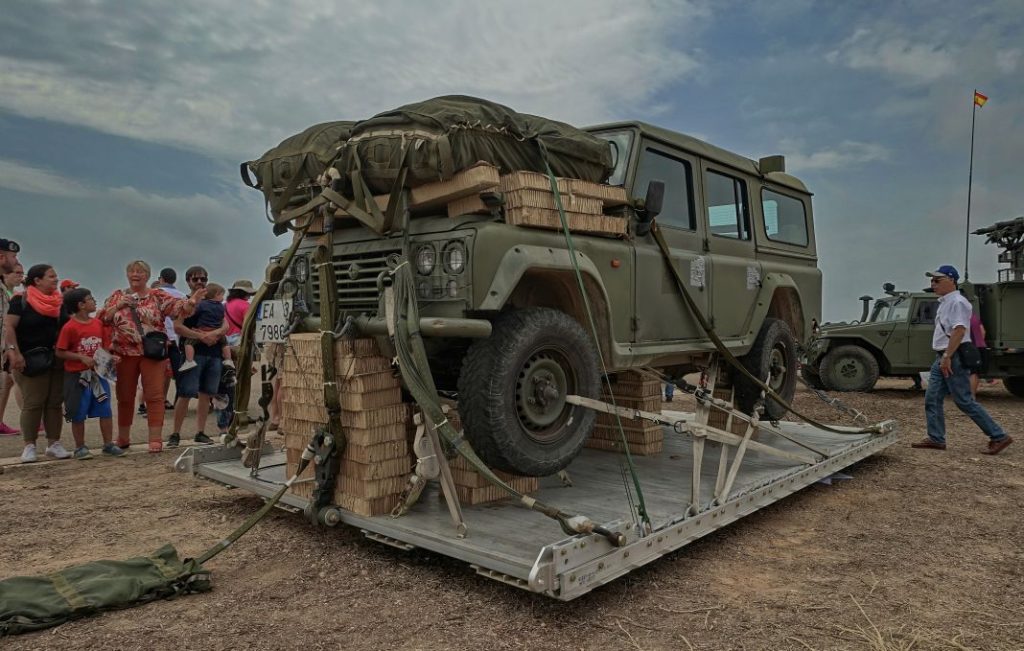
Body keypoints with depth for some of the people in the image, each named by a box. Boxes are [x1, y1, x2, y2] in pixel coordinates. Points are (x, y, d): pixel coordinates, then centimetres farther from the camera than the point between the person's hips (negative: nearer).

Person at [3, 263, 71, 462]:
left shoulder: (60, 303, 12)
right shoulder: (21, 301, -3)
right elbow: (8, 327, -10)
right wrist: (14, 352, -21)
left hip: (58, 360, 5)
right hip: (32, 361, -5)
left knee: (54, 403, 6)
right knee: (32, 403, -4)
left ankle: (54, 444, 12)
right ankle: (29, 446, 3)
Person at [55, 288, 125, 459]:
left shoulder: (99, 324, 5)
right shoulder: (69, 327, -11)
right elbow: (60, 352, -9)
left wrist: (111, 357, -6)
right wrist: (82, 358, -19)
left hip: (98, 373, 5)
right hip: (77, 375, -5)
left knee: (105, 410, 5)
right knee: (78, 413, 5)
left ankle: (108, 444, 14)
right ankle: (80, 447, 18)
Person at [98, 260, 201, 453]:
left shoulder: (158, 296, 4)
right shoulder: (117, 296, 12)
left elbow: (178, 307, -11)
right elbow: (101, 319, 5)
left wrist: (192, 301, -33)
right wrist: (118, 305, -11)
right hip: (124, 354, 3)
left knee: (154, 395, -4)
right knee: (124, 396, 12)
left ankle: (156, 438, 0)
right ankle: (123, 437, 26)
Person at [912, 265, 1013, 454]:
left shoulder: (957, 302, -14)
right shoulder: (944, 303, 17)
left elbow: (959, 331, -23)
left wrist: (947, 356, -26)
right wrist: (942, 357, 19)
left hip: (954, 358, -10)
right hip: (942, 358, 10)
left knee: (965, 401, -6)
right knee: (932, 398, 7)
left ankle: (999, 437, 4)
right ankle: (936, 438, 11)